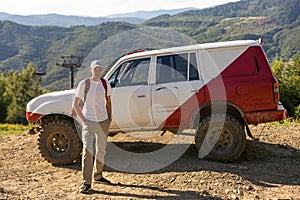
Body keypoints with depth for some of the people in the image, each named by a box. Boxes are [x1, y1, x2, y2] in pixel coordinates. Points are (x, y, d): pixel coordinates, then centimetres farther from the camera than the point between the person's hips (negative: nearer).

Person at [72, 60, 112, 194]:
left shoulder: (105, 84, 3)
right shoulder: (84, 84, -7)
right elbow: (75, 104, -3)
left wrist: (110, 118, 9)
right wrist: (83, 120, -10)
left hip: (103, 122, 4)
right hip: (89, 122, -4)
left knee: (101, 150, 14)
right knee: (88, 150, -12)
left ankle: (98, 175, 32)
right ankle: (86, 183, -9)